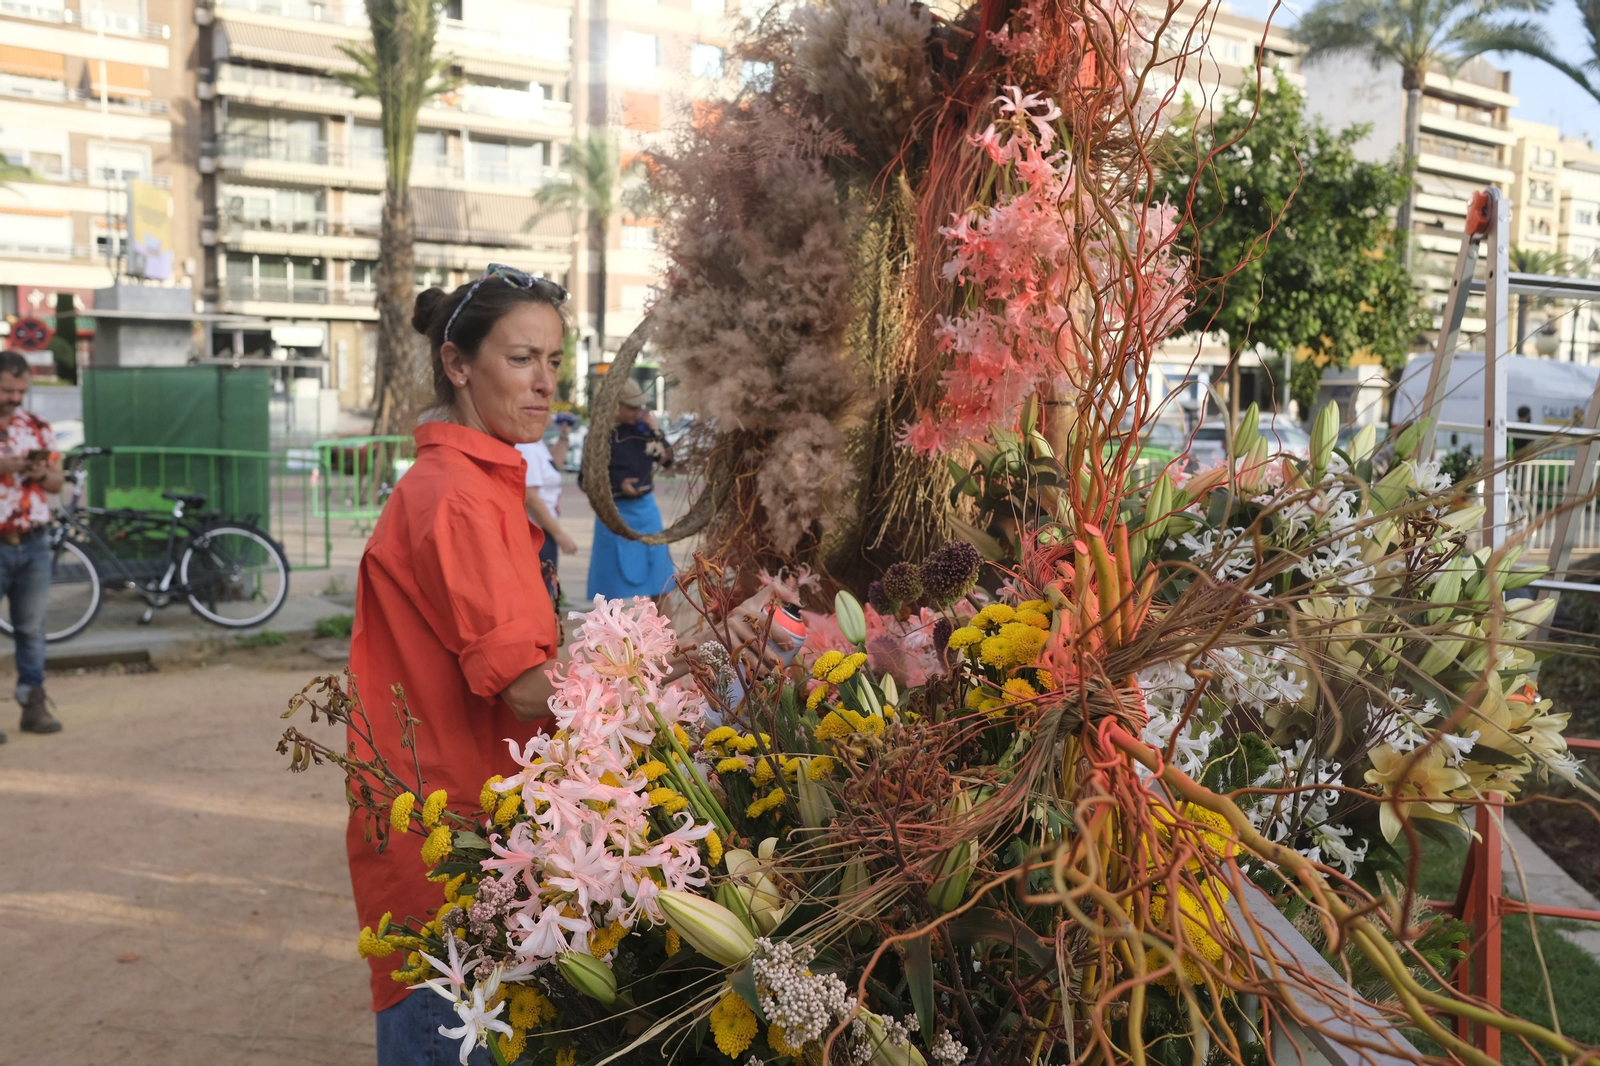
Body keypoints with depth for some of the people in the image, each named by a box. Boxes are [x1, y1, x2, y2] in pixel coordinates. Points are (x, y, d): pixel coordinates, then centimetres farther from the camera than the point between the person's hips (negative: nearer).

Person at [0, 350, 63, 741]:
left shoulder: (37, 426, 10)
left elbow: (58, 481, 13)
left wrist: (41, 473, -9)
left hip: (34, 543, 4)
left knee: (32, 627, 9)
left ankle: (34, 704, 16)